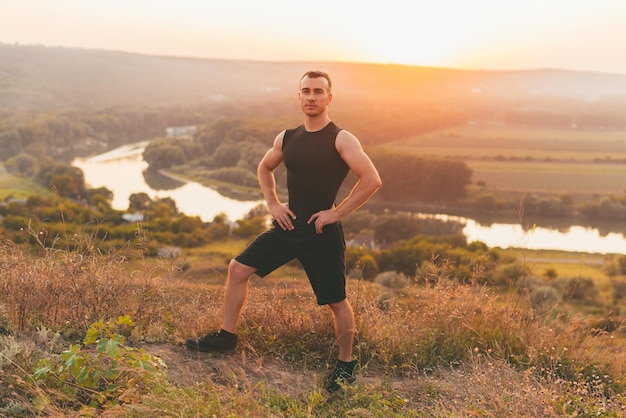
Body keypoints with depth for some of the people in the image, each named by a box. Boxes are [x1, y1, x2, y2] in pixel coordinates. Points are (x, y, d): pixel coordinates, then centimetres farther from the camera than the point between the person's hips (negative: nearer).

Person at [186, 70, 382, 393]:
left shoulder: (341, 140, -11)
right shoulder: (286, 138, 7)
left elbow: (372, 179, -20)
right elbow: (264, 168, 25)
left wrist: (337, 212, -18)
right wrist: (273, 203, 11)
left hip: (322, 233, -6)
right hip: (288, 226, 6)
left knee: (336, 302, 2)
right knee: (238, 268, 5)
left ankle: (345, 365, 21)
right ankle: (226, 335, 20)